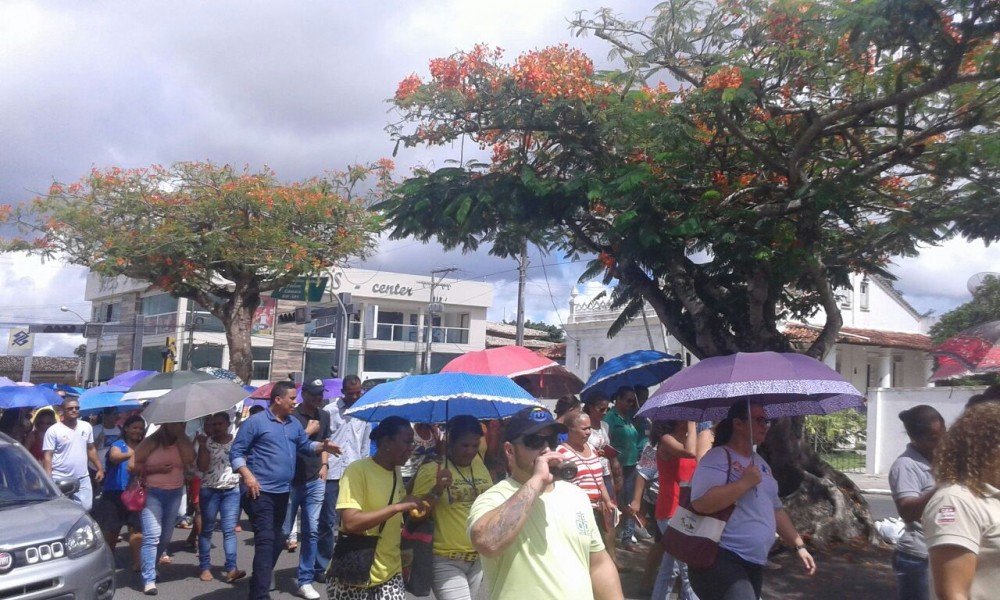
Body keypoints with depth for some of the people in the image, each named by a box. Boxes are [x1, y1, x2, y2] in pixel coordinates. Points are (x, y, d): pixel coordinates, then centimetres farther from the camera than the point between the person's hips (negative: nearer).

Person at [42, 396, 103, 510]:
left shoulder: (87, 427, 8)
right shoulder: (53, 430, -7)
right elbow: (47, 456, -9)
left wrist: (100, 468, 11)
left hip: (83, 479, 4)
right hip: (60, 480, -4)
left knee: (86, 508, 2)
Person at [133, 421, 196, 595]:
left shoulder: (183, 442, 6)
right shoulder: (151, 442, -4)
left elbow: (189, 459, -13)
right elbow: (134, 466, -5)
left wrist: (180, 436, -13)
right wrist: (157, 469, -16)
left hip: (175, 493, 4)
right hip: (152, 492, -4)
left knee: (166, 536, 13)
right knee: (152, 536, -14)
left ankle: (151, 567, 34)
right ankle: (149, 580, -13)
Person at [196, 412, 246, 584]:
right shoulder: (207, 442, 1)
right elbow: (202, 467, -8)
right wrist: (202, 445, -15)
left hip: (232, 490, 0)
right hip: (209, 490, 0)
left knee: (229, 530, -6)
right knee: (207, 530, 7)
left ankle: (231, 569, -11)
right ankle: (205, 568, 15)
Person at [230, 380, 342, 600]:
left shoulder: (294, 423, 12)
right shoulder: (255, 422, -8)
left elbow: (306, 445, 17)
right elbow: (236, 452, -8)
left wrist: (323, 446, -4)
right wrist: (248, 476, -19)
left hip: (283, 491, 8)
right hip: (261, 491, -8)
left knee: (276, 540, 15)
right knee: (265, 540, -14)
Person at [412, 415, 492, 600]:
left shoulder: (480, 465, 4)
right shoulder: (431, 469, -12)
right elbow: (416, 515, -13)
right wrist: (437, 491, -25)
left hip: (478, 557, 6)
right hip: (446, 560, -6)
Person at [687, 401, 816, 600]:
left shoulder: (760, 463, 18)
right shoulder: (718, 457, -11)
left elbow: (776, 509, 26)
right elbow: (701, 502, -25)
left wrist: (799, 545, 19)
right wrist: (746, 482, -20)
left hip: (754, 564, 9)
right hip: (720, 559, -9)